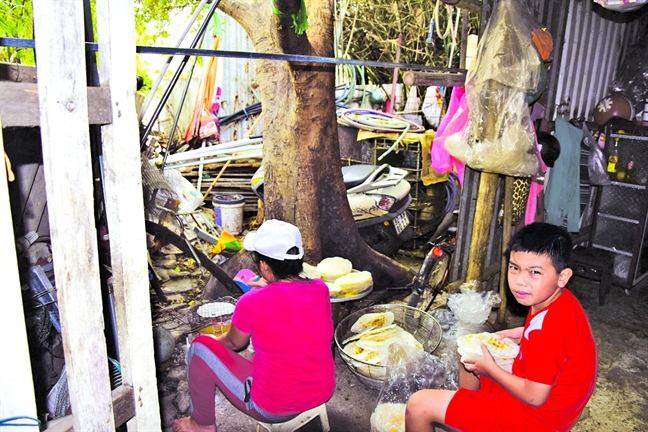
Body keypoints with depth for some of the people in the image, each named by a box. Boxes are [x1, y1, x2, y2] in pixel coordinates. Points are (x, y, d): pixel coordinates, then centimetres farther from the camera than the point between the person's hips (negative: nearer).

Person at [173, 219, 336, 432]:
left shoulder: (252, 302, -21)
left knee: (200, 346, 7)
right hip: (323, 393, 6)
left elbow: (233, 343, 0)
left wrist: (214, 339, 21)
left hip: (275, 408, -5)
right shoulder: (320, 289, -10)